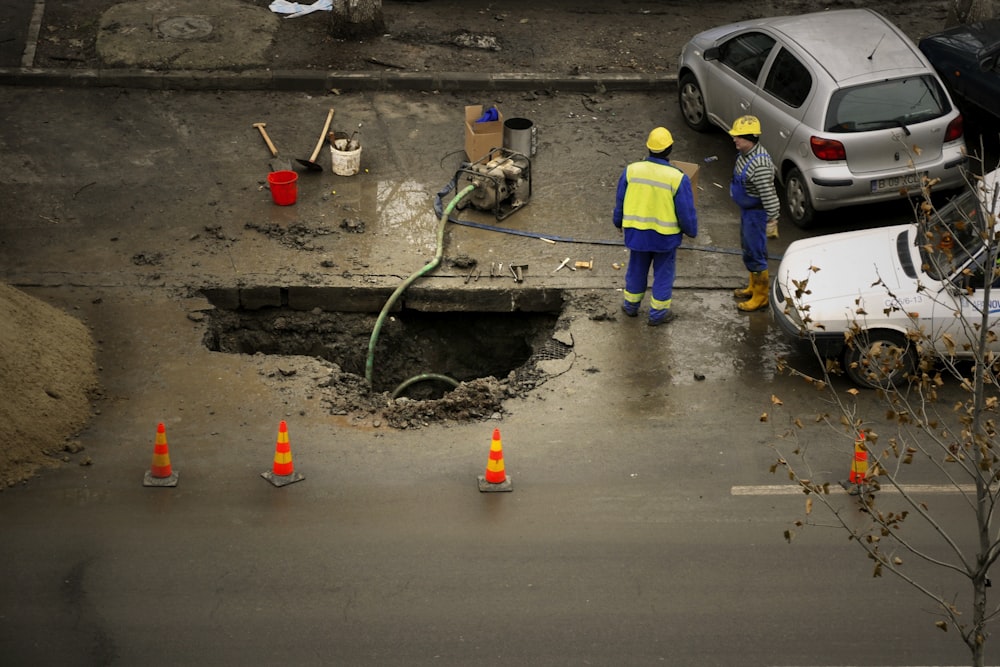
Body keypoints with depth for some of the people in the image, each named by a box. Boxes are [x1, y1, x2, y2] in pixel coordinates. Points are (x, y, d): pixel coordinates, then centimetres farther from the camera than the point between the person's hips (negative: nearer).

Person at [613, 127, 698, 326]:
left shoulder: (631, 170, -11)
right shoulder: (678, 178, -21)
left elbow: (620, 201, 2)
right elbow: (686, 212, -13)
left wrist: (618, 222, 20)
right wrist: (691, 231, 6)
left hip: (636, 232, 3)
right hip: (666, 235, -3)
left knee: (637, 268, 23)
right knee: (663, 273, 15)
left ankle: (631, 304, 38)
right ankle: (658, 312, 24)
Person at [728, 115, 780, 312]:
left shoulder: (759, 165, -33)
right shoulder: (745, 153, -1)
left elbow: (769, 196, -30)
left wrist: (772, 222, -26)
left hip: (756, 213, -10)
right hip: (746, 210, 10)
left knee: (754, 254, 1)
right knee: (749, 248, 24)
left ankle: (761, 296, 15)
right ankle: (753, 286, 41)